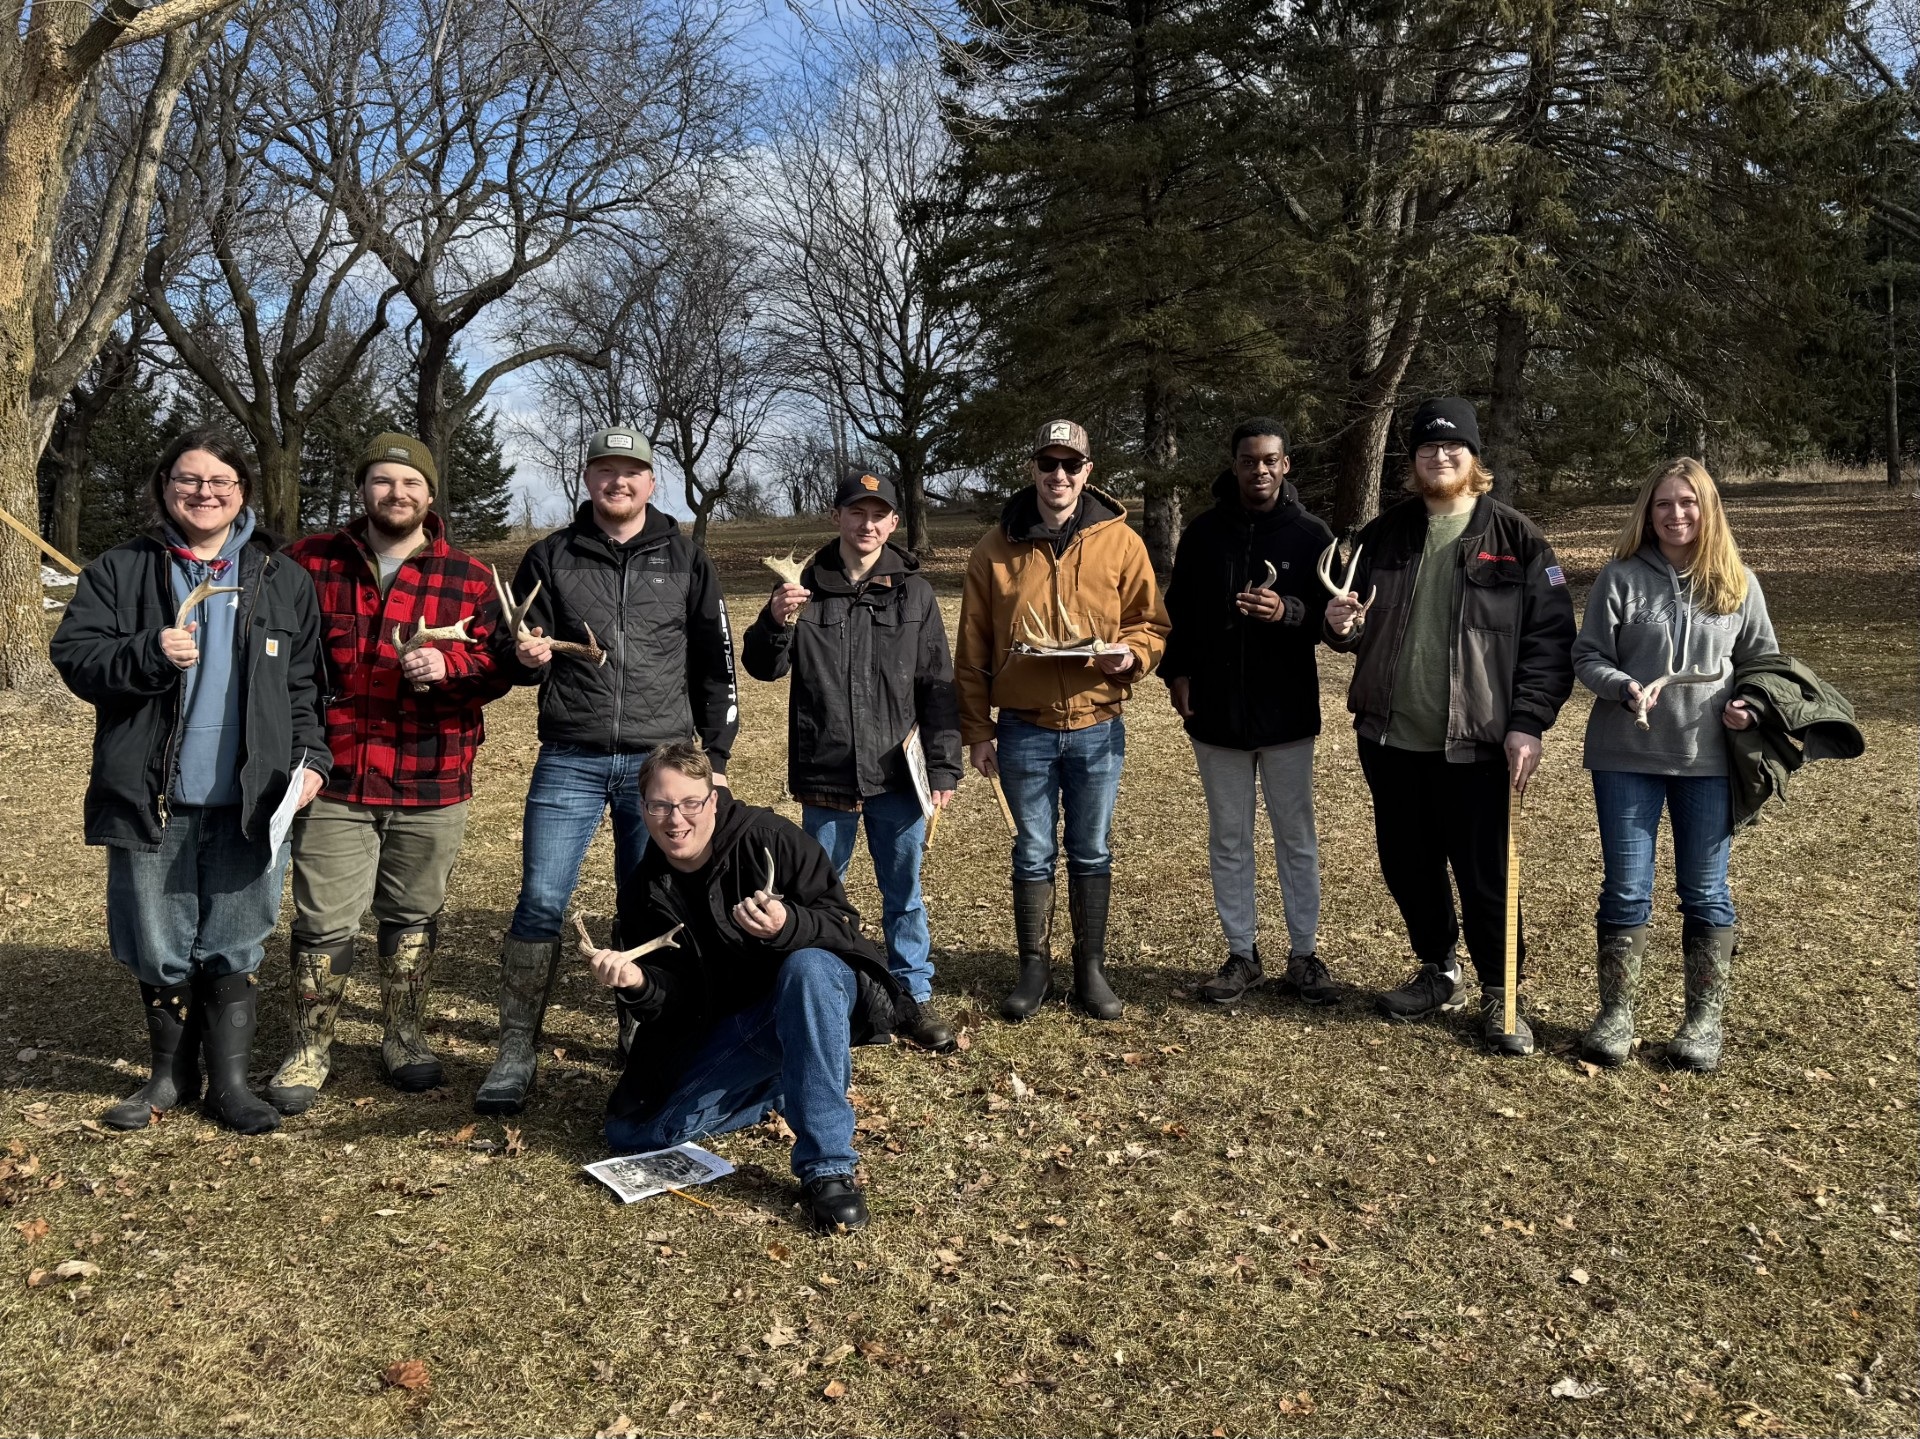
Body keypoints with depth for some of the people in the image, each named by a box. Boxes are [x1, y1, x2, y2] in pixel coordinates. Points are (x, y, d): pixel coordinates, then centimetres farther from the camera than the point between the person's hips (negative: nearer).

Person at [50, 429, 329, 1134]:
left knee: (232, 949, 6)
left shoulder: (283, 579, 9)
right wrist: (149, 654, -18)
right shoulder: (120, 571, 6)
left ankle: (230, 1081, 19)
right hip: (151, 801, 0)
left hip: (249, 802, 0)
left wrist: (311, 757, -2)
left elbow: (306, 682, 9)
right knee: (159, 950, 9)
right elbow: (75, 655, 0)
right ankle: (172, 1076, 27)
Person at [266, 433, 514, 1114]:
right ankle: (309, 1051, 20)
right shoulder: (310, 562, 4)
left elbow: (498, 666, 4)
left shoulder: (468, 578, 3)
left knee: (414, 916, 14)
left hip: (432, 783, 1)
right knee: (323, 921, 3)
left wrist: (449, 664, -17)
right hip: (335, 780, 0)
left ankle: (405, 1040, 31)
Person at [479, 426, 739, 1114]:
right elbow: (513, 658, 11)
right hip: (570, 761, 0)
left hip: (660, 761, 1)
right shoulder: (550, 557, 7)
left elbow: (715, 664, 10)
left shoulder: (686, 560, 7)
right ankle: (516, 1054, 4)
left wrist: (715, 756, 6)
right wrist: (525, 658, -14)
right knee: (540, 902, -7)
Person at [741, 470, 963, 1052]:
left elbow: (937, 686, 3)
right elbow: (761, 667, 1)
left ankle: (913, 997, 23)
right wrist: (776, 622, -20)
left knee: (903, 891, 10)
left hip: (898, 773, 0)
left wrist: (944, 767, -1)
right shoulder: (806, 587, 0)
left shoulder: (913, 592, 3)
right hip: (824, 773, 0)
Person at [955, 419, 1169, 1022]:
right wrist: (976, 731, 0)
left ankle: (1091, 969, 23)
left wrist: (1131, 653, -17)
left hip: (1097, 728, 0)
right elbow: (973, 649, 2)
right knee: (1033, 853, 9)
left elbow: (1151, 623, 5)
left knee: (1091, 853, 11)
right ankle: (1034, 968, 22)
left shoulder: (1120, 542, 0)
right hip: (1024, 729, 0)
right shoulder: (997, 547, 0)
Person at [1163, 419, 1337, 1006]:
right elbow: (1177, 609, 11)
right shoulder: (1203, 533, 4)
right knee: (1228, 841, 9)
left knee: (1296, 839, 7)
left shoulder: (1311, 535, -2)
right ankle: (1242, 955, 21)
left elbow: (1332, 616, -5)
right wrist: (1176, 670, -2)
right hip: (1215, 713, 2)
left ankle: (1303, 953, 19)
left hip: (1287, 712, -2)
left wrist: (1289, 611, -24)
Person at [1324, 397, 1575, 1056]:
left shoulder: (1516, 540, -3)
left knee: (1485, 874, 2)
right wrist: (1342, 625, -7)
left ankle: (1500, 994, 20)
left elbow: (1551, 639, -5)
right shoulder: (1385, 535, 9)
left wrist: (1528, 723, -14)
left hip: (1474, 743, -4)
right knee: (1406, 866, 14)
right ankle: (1439, 972, 34)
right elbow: (1358, 625, 17)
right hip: (1390, 737, 5)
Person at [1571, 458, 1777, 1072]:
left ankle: (1705, 1019, 22)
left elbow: (1764, 661, 13)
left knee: (1705, 894, 9)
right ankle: (1616, 1014, 17)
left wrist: (1751, 706, -7)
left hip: (1708, 758, 1)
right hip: (1625, 756, -1)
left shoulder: (1737, 583, 4)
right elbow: (1587, 656, 0)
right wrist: (1623, 687, -20)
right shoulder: (1621, 577, -2)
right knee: (1626, 891, 5)